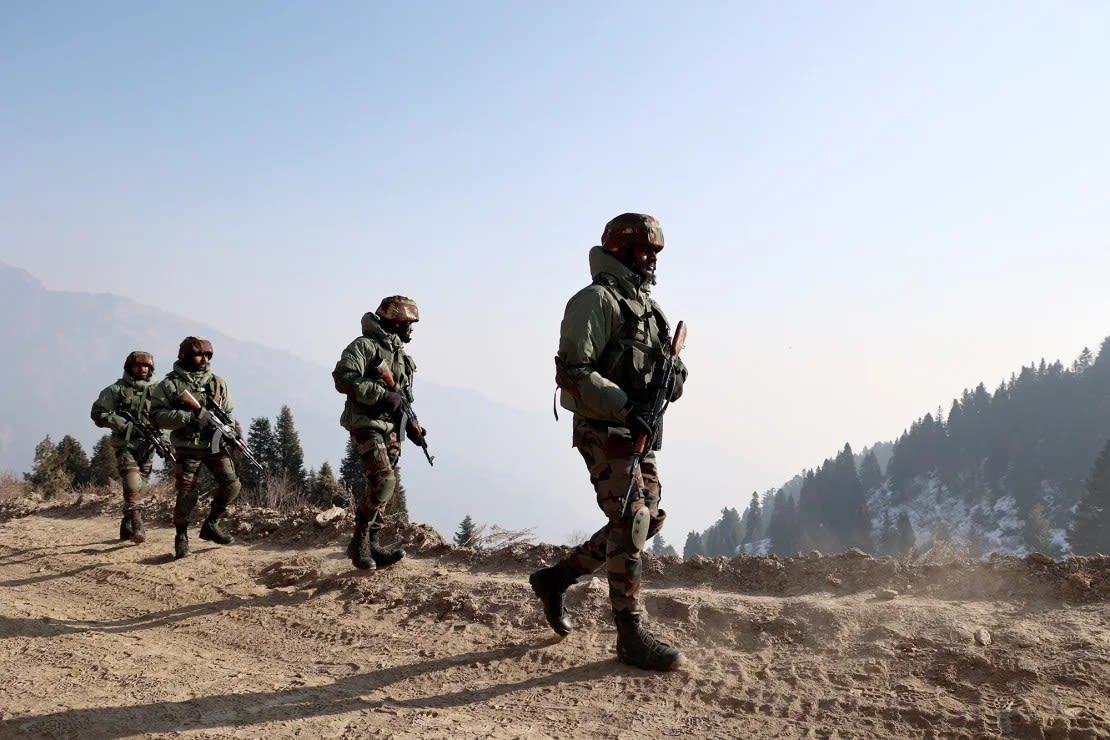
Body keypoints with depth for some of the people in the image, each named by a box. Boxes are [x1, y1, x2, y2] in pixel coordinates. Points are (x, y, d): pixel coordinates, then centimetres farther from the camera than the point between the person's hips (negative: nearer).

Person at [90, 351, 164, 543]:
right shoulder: (117, 389, -1)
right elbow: (98, 413, -5)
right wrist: (126, 425, -14)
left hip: (147, 447, 4)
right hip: (125, 445, -4)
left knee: (141, 488, 8)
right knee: (132, 485, -19)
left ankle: (126, 527, 22)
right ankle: (137, 527, -19)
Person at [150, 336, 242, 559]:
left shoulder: (218, 382, 10)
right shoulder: (170, 384, -3)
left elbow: (229, 413, 16)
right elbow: (158, 416, -11)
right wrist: (191, 417, -21)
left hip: (216, 444, 4)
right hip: (188, 447, -4)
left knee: (232, 484, -6)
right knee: (187, 493, -7)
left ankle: (211, 524, 12)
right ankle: (181, 536, 14)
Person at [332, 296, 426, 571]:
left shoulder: (402, 355, 21)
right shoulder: (365, 346, -6)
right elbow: (343, 378, -20)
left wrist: (412, 425, 12)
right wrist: (382, 395, -22)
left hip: (391, 430, 9)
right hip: (367, 425, -9)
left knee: (387, 486, 5)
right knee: (384, 479, -21)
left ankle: (371, 544, 11)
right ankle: (360, 541, -11)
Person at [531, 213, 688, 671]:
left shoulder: (646, 306, 18)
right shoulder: (596, 301, -9)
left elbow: (667, 365, 20)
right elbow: (574, 373, -18)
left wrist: (675, 375, -5)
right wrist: (626, 407, -26)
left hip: (640, 433, 9)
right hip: (603, 431, -9)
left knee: (646, 520, 12)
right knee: (630, 522, -12)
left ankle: (556, 578, 24)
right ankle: (632, 636, -5)